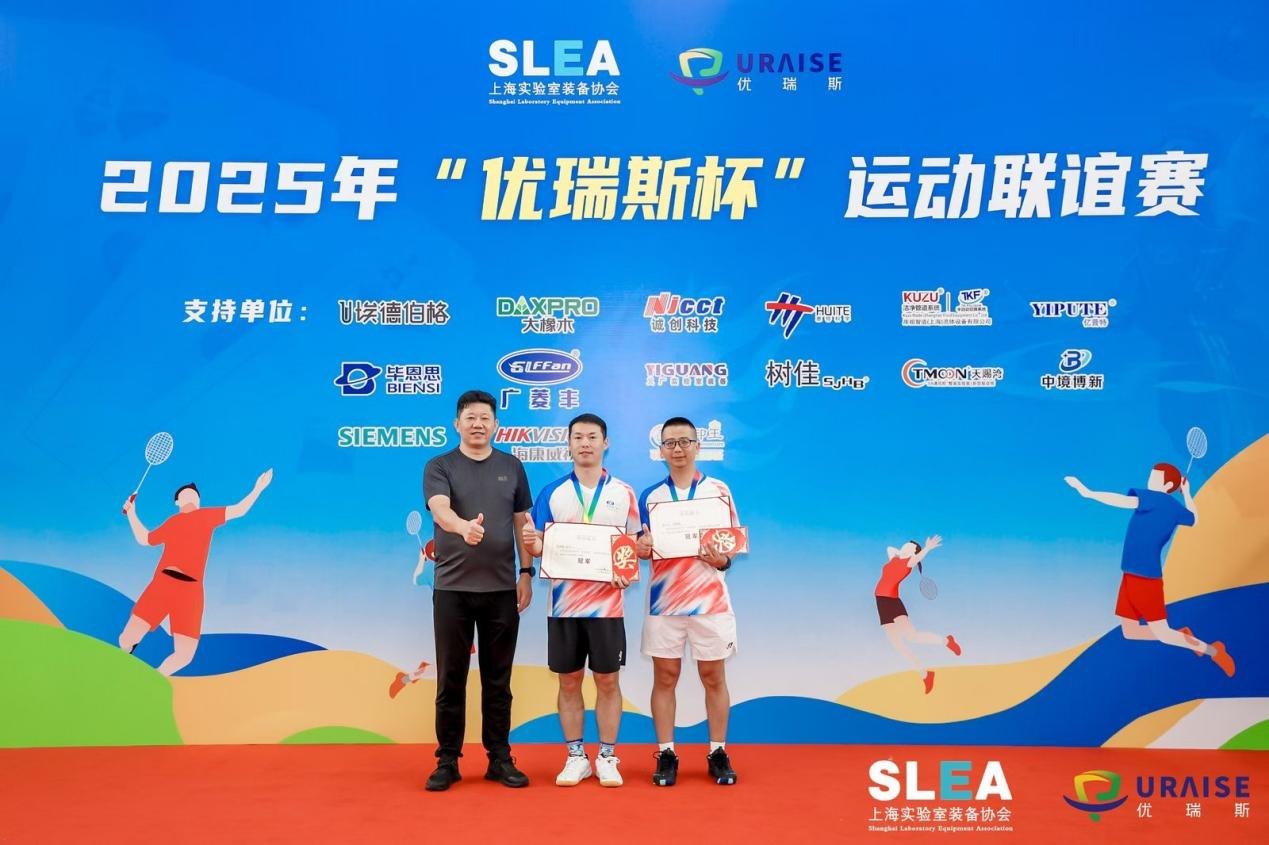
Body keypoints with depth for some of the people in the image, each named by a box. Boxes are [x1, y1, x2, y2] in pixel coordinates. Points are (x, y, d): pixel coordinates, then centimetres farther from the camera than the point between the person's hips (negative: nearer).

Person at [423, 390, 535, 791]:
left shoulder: (511, 467, 8)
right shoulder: (439, 467, -1)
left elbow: (521, 522, 11)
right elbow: (440, 509, -21)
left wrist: (527, 571, 4)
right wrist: (463, 526, -42)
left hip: (502, 588, 2)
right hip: (452, 588, -2)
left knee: (498, 680, 9)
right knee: (450, 679, 6)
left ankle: (500, 759, 19)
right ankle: (447, 761, 17)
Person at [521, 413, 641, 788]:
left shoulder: (623, 493, 4)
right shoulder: (552, 493, 4)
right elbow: (541, 547, 2)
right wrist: (533, 543, -21)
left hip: (607, 603, -1)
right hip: (564, 603, 1)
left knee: (608, 681, 5)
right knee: (568, 682, 8)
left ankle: (607, 758, 18)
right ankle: (576, 757, 21)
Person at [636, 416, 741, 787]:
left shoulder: (719, 490, 3)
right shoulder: (650, 496, 7)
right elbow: (643, 548, 8)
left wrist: (721, 559, -17)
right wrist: (643, 547, -15)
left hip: (710, 600, -1)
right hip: (664, 601, 1)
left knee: (714, 677, 6)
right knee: (664, 677, 5)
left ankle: (718, 753, 18)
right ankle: (666, 754, 15)